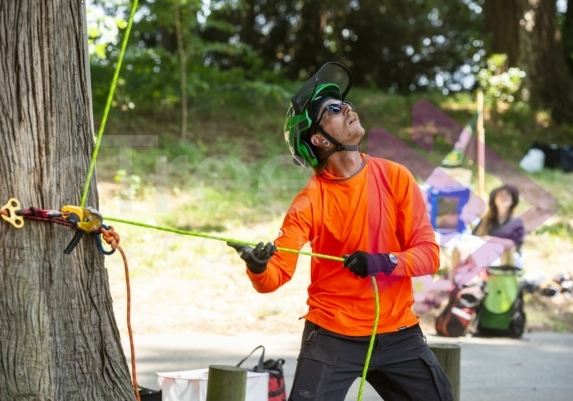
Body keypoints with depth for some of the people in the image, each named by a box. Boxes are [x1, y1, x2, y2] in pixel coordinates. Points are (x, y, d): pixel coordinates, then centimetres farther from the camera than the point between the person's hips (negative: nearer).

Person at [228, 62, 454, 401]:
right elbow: (277, 274, -21)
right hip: (332, 337, -3)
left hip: (399, 334, 3)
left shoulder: (395, 178, -5)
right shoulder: (310, 201, -13)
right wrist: (258, 268, -44)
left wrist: (382, 263, -26)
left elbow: (429, 253, -7)